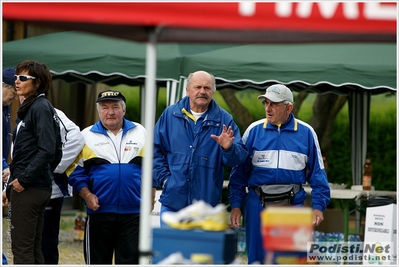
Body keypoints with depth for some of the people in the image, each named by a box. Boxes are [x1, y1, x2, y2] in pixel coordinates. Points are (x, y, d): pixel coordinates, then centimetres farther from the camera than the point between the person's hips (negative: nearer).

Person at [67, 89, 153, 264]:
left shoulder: (140, 133, 9)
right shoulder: (87, 136, 5)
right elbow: (75, 170, 5)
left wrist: (150, 198, 5)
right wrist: (87, 195, -8)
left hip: (133, 212, 0)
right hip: (99, 211, 0)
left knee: (130, 259, 0)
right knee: (97, 260, 6)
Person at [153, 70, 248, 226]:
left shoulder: (224, 120, 2)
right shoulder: (170, 115, 6)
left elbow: (239, 157, -4)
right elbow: (155, 150, 8)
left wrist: (228, 148, -25)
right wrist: (164, 178, -3)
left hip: (207, 205, -1)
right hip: (172, 202, 1)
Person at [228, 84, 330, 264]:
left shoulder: (306, 133, 2)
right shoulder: (254, 130, 2)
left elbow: (317, 173, 6)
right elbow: (239, 172, 6)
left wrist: (318, 206, -2)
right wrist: (236, 205, 0)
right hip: (258, 205, 1)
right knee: (257, 258, 7)